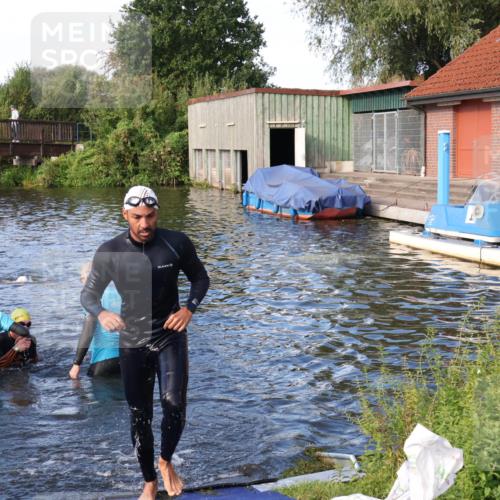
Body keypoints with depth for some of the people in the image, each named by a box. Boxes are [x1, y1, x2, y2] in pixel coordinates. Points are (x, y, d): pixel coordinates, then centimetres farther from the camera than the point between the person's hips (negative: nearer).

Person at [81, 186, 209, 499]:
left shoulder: (177, 243, -10)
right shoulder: (110, 252, -10)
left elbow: (200, 278, 5)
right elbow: (89, 294, -2)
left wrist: (189, 308, -13)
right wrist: (101, 314, -25)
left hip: (171, 336, -1)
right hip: (133, 342, 1)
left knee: (175, 405, -16)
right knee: (140, 416, 7)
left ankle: (166, 461, 15)